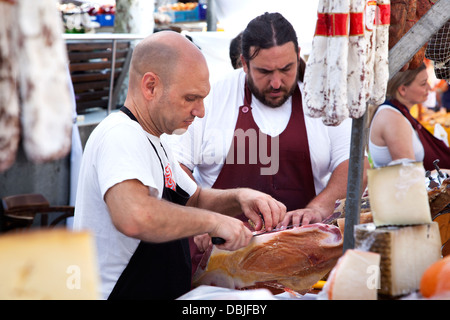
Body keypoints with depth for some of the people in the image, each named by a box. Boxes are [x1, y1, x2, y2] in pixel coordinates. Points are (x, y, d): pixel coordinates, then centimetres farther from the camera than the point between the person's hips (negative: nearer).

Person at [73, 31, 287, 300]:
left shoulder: (151, 140, 17)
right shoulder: (120, 136, -17)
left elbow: (195, 200, 25)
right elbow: (134, 217, -35)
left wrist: (238, 198, 5)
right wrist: (212, 221, -22)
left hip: (164, 294, 10)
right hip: (124, 293, -10)